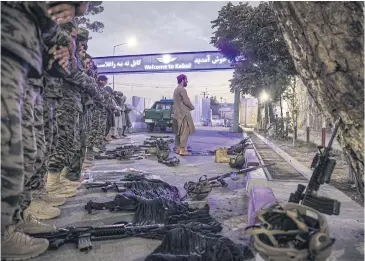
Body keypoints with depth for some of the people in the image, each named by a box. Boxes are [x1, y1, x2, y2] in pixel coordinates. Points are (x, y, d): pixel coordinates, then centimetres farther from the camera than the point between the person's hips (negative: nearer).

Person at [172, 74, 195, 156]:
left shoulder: (176, 89, 18)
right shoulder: (182, 89, -13)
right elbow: (186, 101, -15)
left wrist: (189, 107, 14)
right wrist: (192, 107, 2)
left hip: (177, 113, 10)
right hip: (183, 113, -10)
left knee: (178, 132, 11)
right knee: (185, 132, -9)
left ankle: (177, 148, 14)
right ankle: (182, 150, -11)